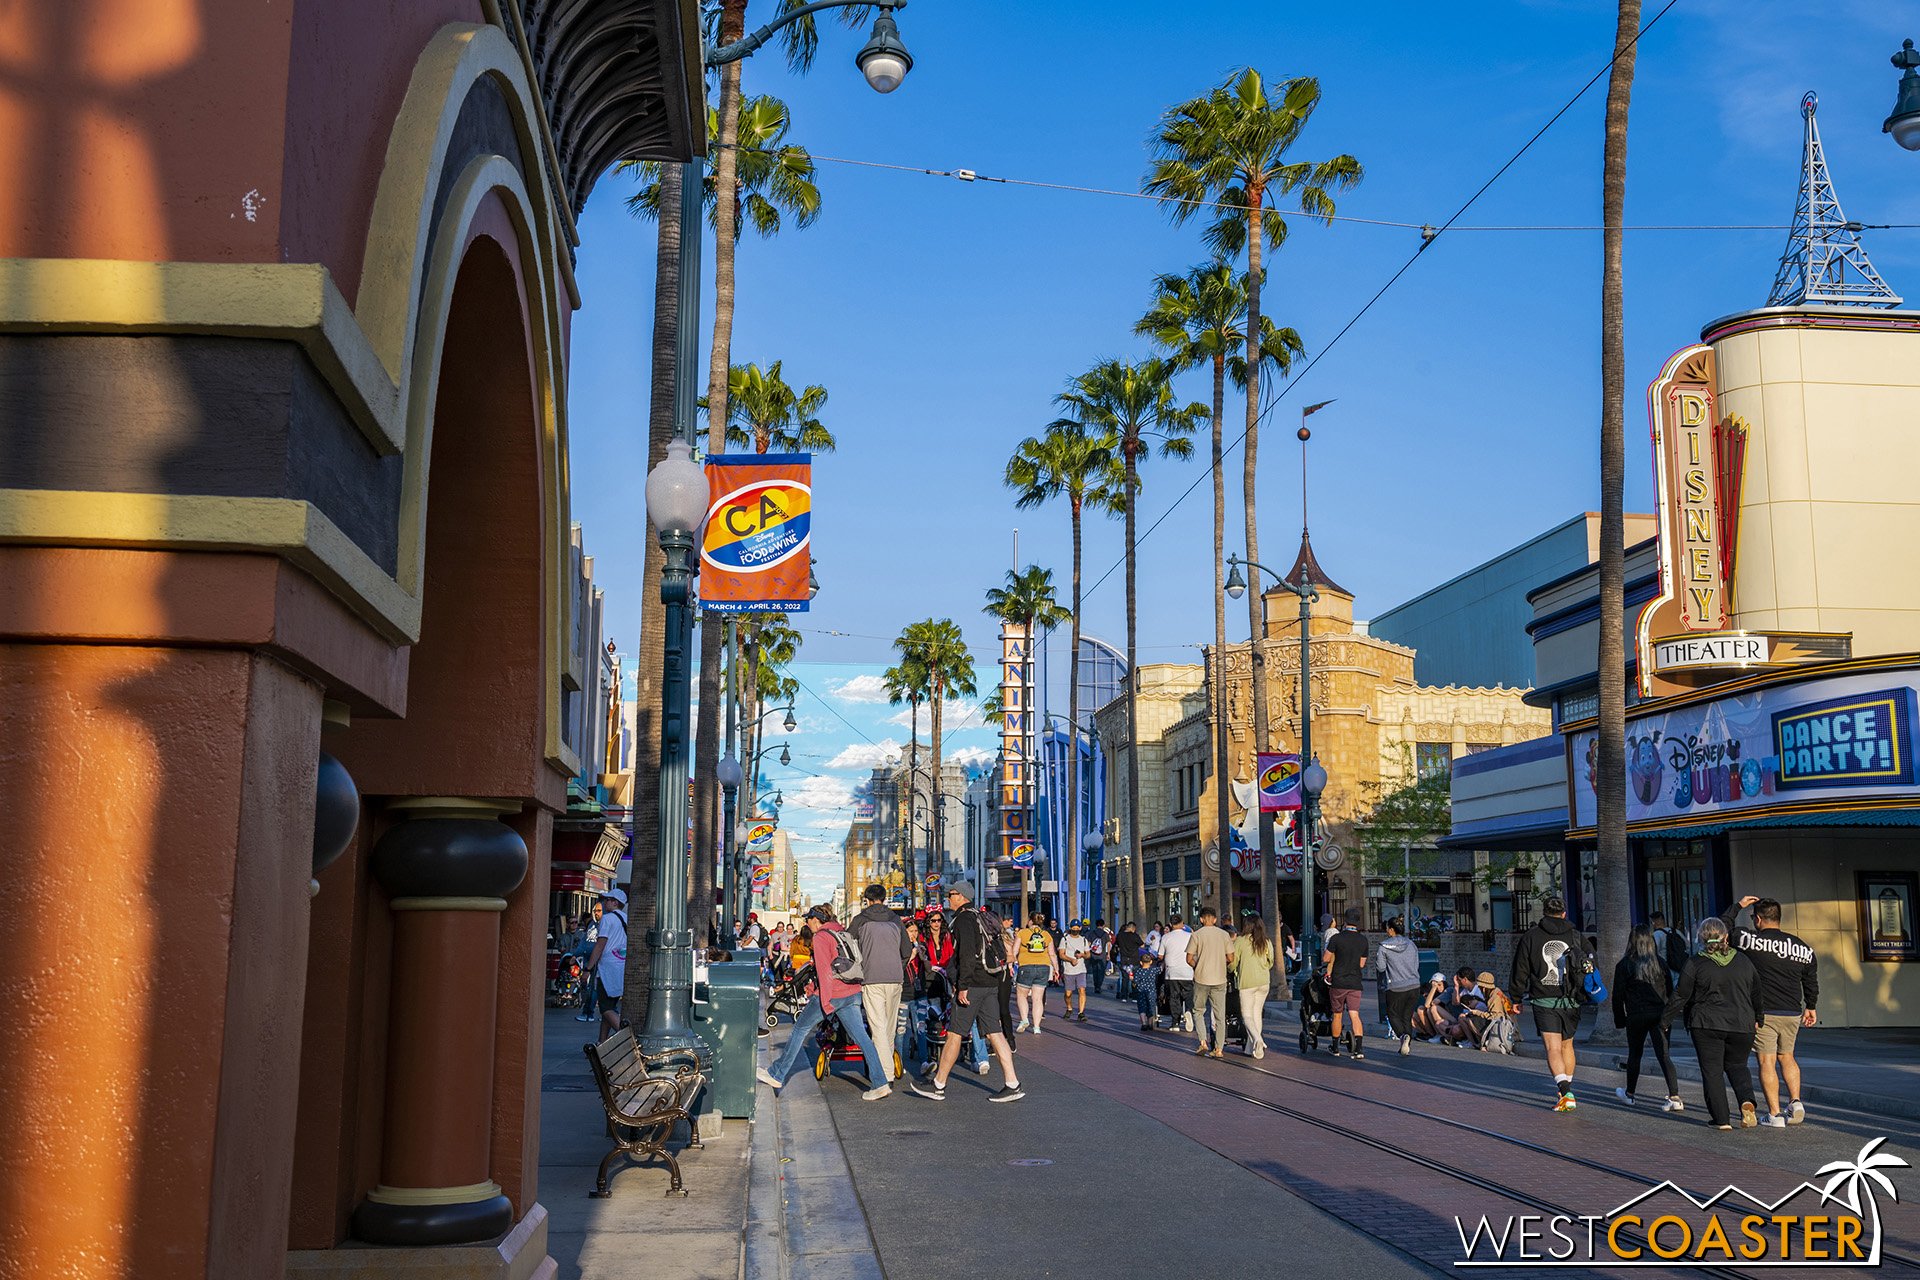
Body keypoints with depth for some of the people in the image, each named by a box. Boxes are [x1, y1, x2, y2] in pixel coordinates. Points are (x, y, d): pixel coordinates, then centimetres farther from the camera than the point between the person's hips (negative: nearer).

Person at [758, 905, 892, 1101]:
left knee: (800, 1029, 9)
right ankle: (880, 1083, -7)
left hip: (832, 994, -7)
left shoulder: (821, 937, -8)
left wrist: (825, 1000, -18)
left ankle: (777, 1075, 17)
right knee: (861, 1036, 3)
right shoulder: (843, 932, 15)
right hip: (852, 993, 7)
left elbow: (824, 969, -16)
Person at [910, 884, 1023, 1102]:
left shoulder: (964, 918, -9)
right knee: (994, 1033, 4)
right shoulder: (980, 917, 19)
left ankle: (938, 1085, 7)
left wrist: (963, 986, -21)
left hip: (974, 984, -9)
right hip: (991, 982, 9)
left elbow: (967, 953, -19)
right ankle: (1012, 1085, -2)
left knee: (954, 1033, -1)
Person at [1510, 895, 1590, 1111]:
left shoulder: (1530, 937, -1)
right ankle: (1565, 1088, 30)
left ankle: (1566, 1093, -22)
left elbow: (1520, 971, 3)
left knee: (1553, 1048, -6)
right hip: (1571, 1002, 3)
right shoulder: (1576, 936, 5)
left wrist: (1517, 998, 12)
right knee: (1567, 1045, 20)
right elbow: (1590, 967, 11)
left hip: (1544, 1002, -3)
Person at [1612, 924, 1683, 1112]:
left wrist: (1620, 1019, 6)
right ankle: (1674, 1097, -12)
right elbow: (1670, 990, 8)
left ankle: (1629, 1094, 28)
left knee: (1634, 1054, 14)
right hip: (1659, 1015, 2)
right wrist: (1667, 1015, 16)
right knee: (1664, 1056, -1)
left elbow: (1618, 996, -3)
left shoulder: (1624, 965, -6)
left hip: (1636, 1017, -2)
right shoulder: (1661, 962, 3)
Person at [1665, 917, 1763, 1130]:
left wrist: (1666, 1020, 5)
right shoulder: (1743, 961, 4)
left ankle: (1722, 1119, 3)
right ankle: (1747, 1102, -4)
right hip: (1741, 1025, 3)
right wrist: (1758, 1019, 25)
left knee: (1712, 1070, 5)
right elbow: (1756, 993, 12)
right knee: (1737, 1066, 20)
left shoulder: (1696, 964, -7)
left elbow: (1680, 996, -5)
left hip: (1707, 1025, -3)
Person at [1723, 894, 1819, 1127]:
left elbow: (1724, 929, 2)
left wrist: (1738, 906, 13)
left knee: (1767, 1062, 0)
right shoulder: (1803, 948, 5)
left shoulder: (1751, 940, -12)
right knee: (1786, 1056, 23)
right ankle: (1795, 1103, 11)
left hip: (1762, 1013, -5)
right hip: (1792, 1014, 5)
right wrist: (1810, 1008, 29)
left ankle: (1775, 1114, -1)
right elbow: (1811, 983, 15)